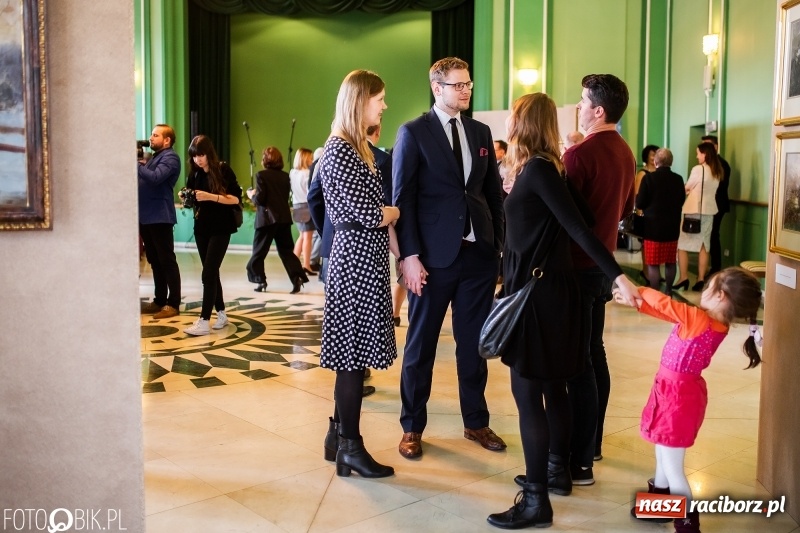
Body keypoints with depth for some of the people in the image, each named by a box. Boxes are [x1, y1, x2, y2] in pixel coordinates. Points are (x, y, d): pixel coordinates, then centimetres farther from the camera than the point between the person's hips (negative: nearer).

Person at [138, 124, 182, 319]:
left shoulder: (170, 158, -8)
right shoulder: (153, 158, 21)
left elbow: (155, 178, -23)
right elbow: (142, 180, 16)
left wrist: (136, 165, -13)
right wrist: (138, 164, 1)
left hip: (160, 217, -9)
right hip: (146, 216, 9)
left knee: (167, 261, -6)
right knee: (154, 261, 13)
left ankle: (173, 304, -3)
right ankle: (160, 300, 20)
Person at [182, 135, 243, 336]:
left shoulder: (223, 170, -9)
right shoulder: (195, 173, 6)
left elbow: (236, 198, -13)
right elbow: (194, 201, 15)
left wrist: (210, 196, -23)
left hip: (221, 228, -6)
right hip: (201, 228, 6)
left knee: (208, 273, -12)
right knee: (212, 273, 10)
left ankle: (204, 321, -12)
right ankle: (221, 314, 21)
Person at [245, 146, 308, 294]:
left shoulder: (261, 175, -8)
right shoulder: (285, 176, 8)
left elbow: (260, 199, -13)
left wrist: (251, 195, 9)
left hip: (267, 218, -5)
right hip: (284, 218, 5)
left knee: (259, 252, 8)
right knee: (286, 250, 9)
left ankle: (260, 281, 9)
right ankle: (297, 277, -5)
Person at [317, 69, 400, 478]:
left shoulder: (359, 149, 16)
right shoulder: (339, 151, -14)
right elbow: (369, 214, -18)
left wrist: (399, 251, 2)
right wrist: (396, 211, 2)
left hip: (366, 260, 9)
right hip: (356, 262, -9)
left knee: (351, 354, 14)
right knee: (354, 354, -2)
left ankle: (339, 434, 26)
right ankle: (350, 447, 8)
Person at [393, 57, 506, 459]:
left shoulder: (481, 132, 12)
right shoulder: (413, 133, -3)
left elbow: (493, 192, 14)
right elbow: (402, 198, -7)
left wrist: (499, 244, 7)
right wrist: (410, 255, -13)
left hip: (479, 253, 4)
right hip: (434, 256, -4)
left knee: (474, 343, 12)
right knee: (420, 344, 7)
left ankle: (476, 422, 27)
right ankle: (412, 427, 20)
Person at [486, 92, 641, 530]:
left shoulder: (538, 169, -16)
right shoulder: (540, 167, 11)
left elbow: (577, 227, -22)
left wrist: (618, 276, -28)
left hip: (539, 292, -10)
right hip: (546, 288, 10)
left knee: (527, 392, -6)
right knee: (551, 385, 17)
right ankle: (557, 471, 31)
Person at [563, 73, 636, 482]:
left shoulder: (580, 154, -19)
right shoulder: (624, 152, 9)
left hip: (577, 266, -9)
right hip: (602, 263, 9)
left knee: (577, 361, -4)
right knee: (593, 353, 17)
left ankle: (580, 462, 2)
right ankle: (593, 443, 29)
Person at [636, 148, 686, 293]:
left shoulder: (649, 178, -14)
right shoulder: (678, 179, -1)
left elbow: (639, 203, -11)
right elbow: (681, 201, 12)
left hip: (653, 226, -4)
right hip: (672, 226, 4)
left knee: (653, 264, 1)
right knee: (670, 262, 14)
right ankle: (668, 291, 23)